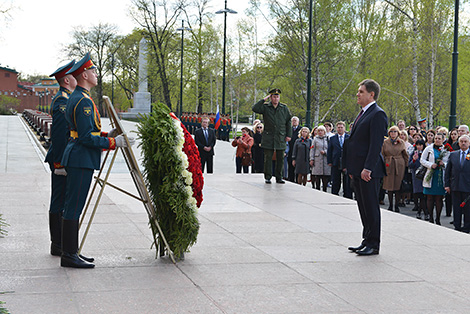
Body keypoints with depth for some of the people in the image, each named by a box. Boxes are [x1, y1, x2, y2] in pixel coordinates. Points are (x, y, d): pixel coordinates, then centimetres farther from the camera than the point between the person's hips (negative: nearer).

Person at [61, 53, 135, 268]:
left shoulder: (75, 98, 17)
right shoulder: (83, 101, -16)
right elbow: (86, 138, -21)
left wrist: (106, 135, 16)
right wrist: (114, 143, -17)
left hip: (77, 159, 11)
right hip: (82, 160, -11)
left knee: (74, 207, 13)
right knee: (73, 207, -7)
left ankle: (71, 252, 19)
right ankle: (68, 256, -4)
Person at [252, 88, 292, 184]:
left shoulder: (284, 108, 8)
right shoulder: (265, 107, 2)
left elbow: (288, 122, 12)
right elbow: (254, 108, -14)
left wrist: (289, 135, 7)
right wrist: (264, 99, -13)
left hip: (280, 137, 2)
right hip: (268, 137, -2)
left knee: (280, 159, 4)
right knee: (268, 158, -1)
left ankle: (279, 177, 13)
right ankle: (268, 177, 7)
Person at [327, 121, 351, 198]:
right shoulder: (332, 138, 10)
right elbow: (329, 151, 10)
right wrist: (329, 161, 1)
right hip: (336, 164, 1)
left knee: (347, 183, 0)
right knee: (335, 184, 6)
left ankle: (347, 197, 7)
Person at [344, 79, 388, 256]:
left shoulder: (378, 115, -12)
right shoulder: (363, 113, 18)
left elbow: (376, 144, -18)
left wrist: (367, 168, -23)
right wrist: (352, 168, 17)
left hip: (369, 171, -10)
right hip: (358, 171, 10)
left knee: (371, 207, -3)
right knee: (363, 207, 14)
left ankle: (373, 244, 3)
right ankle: (367, 240, 22)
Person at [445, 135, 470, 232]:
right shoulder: (453, 155, 10)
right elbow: (447, 171, 12)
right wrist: (447, 185, 6)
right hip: (455, 188, 3)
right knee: (456, 210, 8)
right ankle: (457, 229, 16)